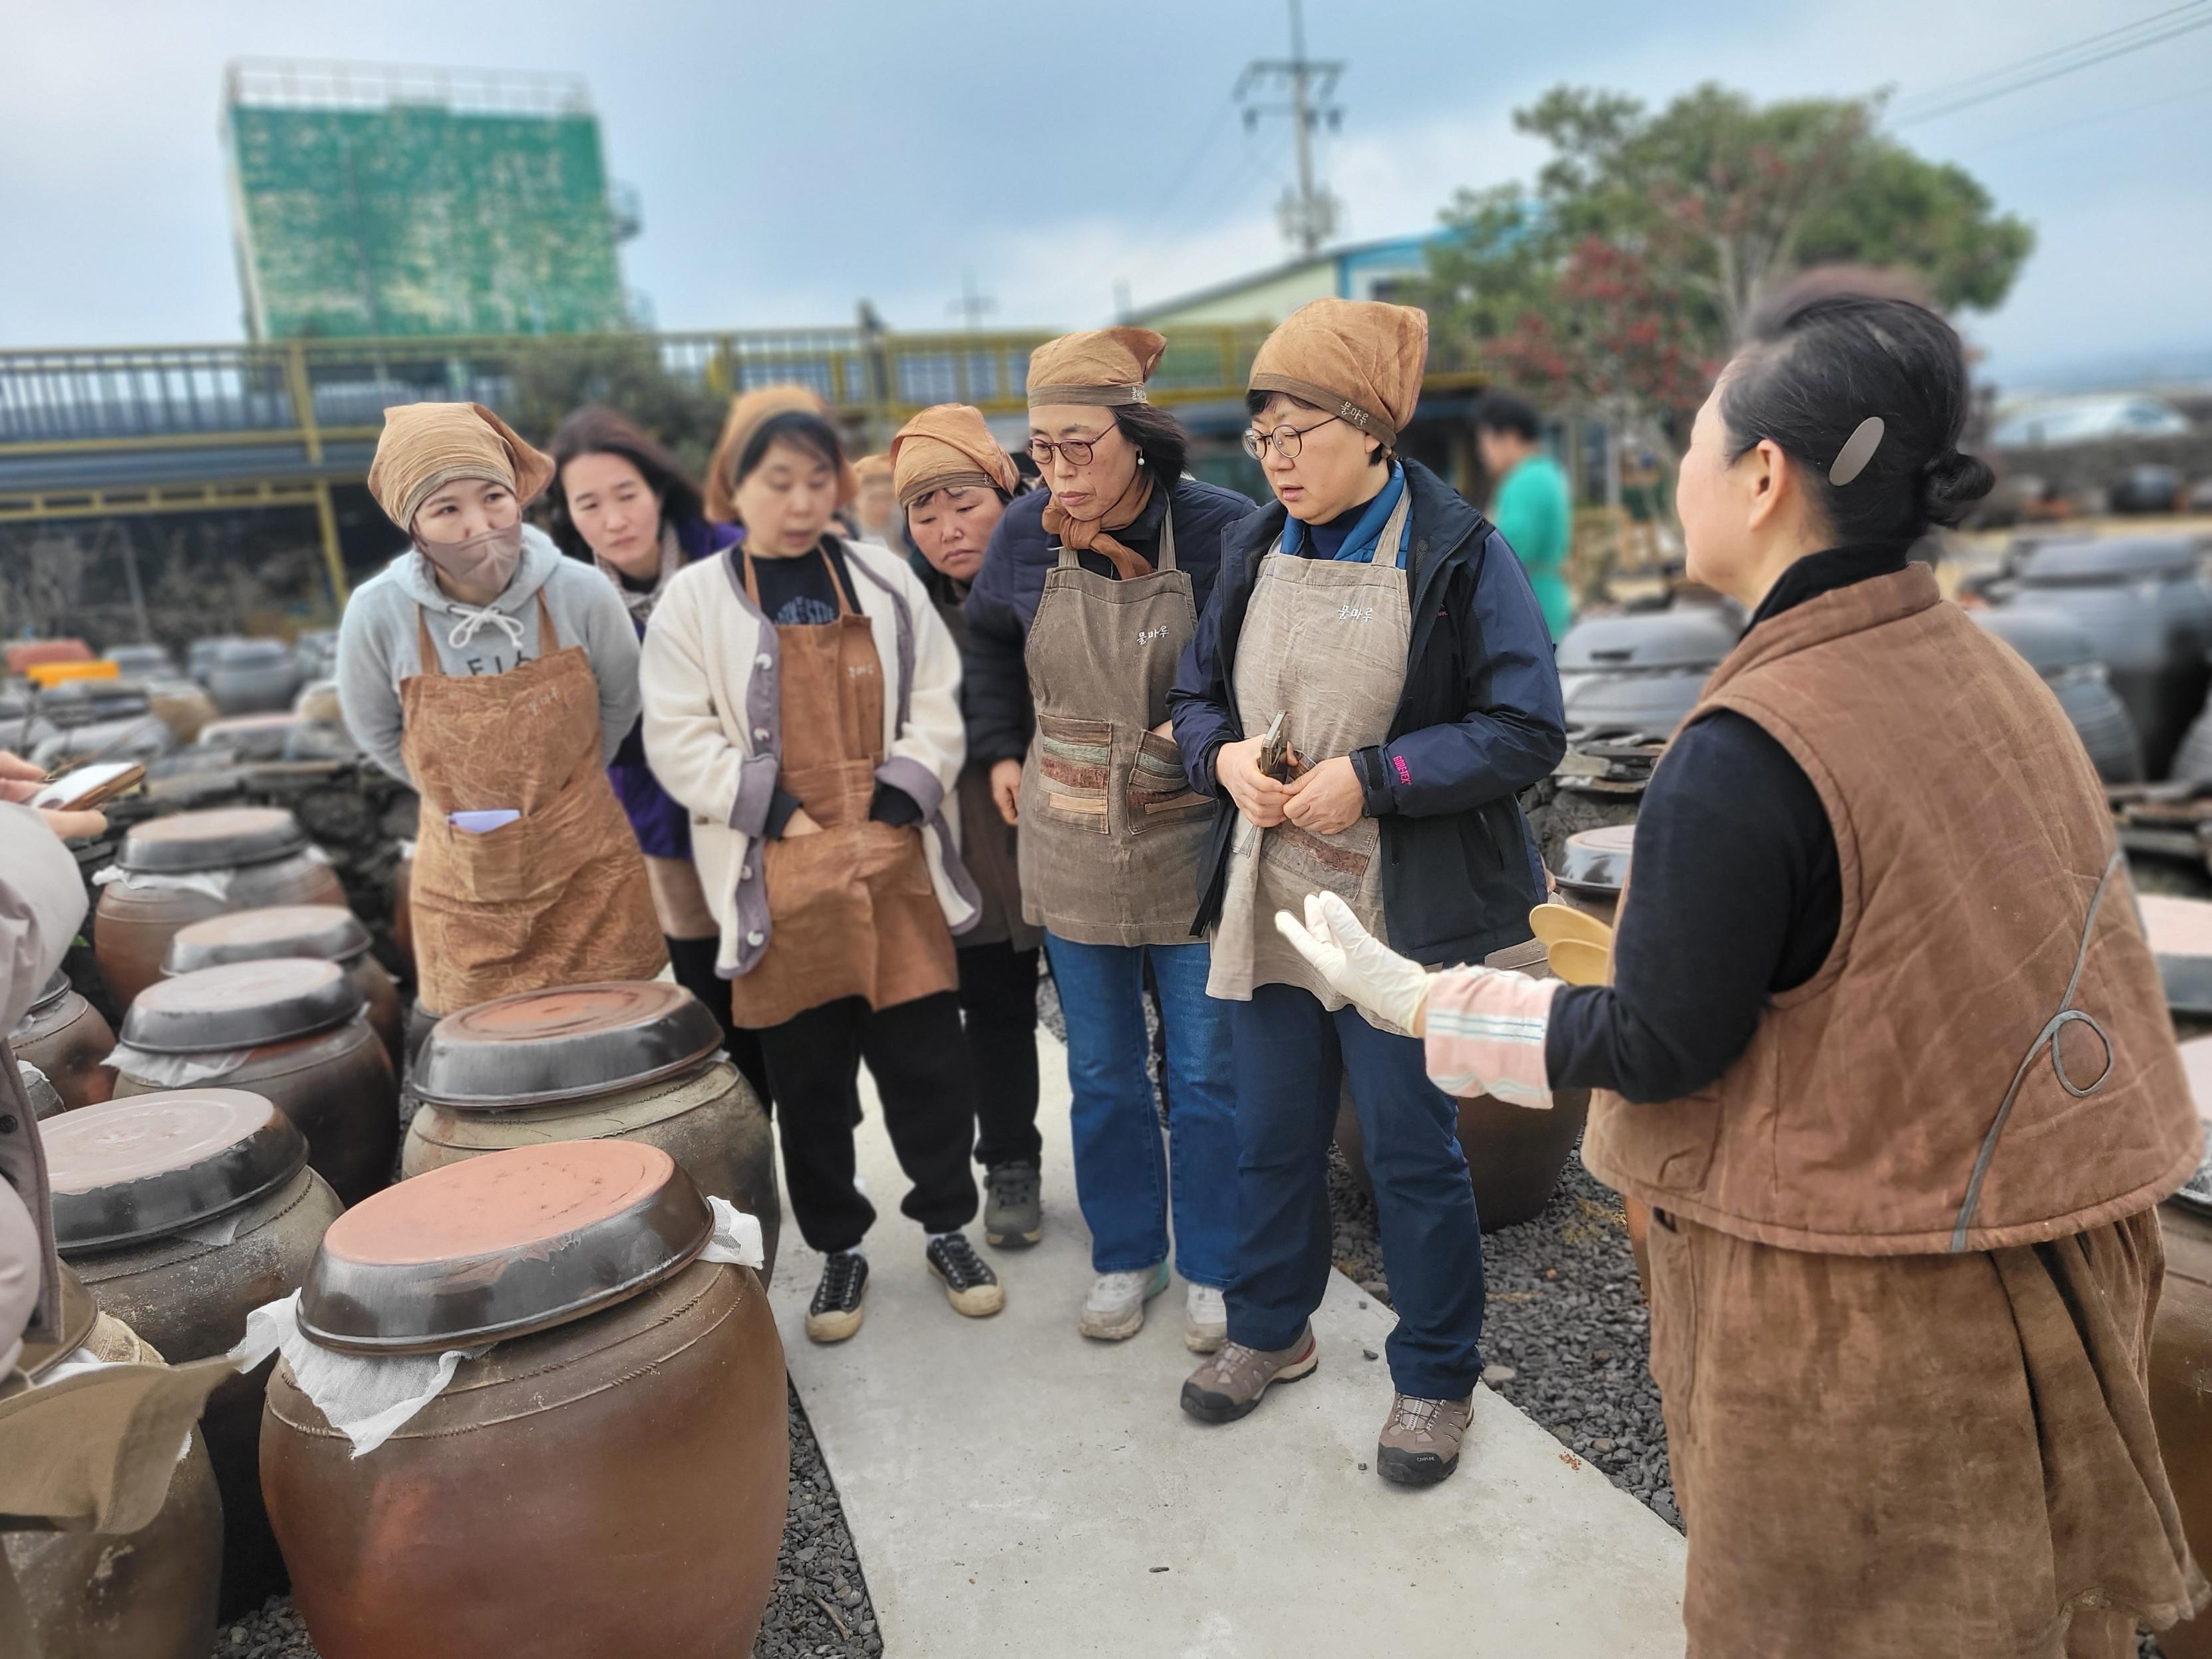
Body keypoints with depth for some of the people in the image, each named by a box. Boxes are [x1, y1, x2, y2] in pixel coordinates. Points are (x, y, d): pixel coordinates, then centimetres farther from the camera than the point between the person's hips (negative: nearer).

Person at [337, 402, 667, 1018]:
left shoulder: (580, 593, -16)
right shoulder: (378, 614, -16)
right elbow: (375, 730, 3)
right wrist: (462, 800, 9)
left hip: (590, 871, 0)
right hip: (468, 886, 0)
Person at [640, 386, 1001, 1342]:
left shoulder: (885, 582, 8)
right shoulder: (695, 600, 1)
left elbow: (936, 705, 6)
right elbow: (678, 738, -4)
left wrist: (900, 803, -7)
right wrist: (778, 810, -10)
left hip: (896, 867, 2)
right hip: (781, 885, -1)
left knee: (928, 1059, 6)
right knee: (808, 1079, 9)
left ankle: (948, 1228, 27)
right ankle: (838, 1249, 29)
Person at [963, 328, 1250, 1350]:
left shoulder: (1221, 531, -14)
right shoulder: (1027, 535, -3)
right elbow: (988, 636, 18)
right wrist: (1001, 750, 15)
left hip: (1191, 848, -3)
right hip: (1071, 849, 3)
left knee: (1206, 1072, 8)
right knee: (1101, 1072, 14)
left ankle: (1213, 1269, 27)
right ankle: (1125, 1257, 33)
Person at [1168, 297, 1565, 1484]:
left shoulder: (1458, 555, -10)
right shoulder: (1255, 549, 6)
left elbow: (1527, 732, -13)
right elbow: (1195, 694, 14)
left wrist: (1371, 775, -21)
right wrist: (1224, 757, -8)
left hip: (1402, 919, -5)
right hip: (1267, 907, 5)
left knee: (1413, 1154, 9)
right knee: (1270, 1138, 19)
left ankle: (1435, 1378, 31)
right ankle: (1269, 1330, 42)